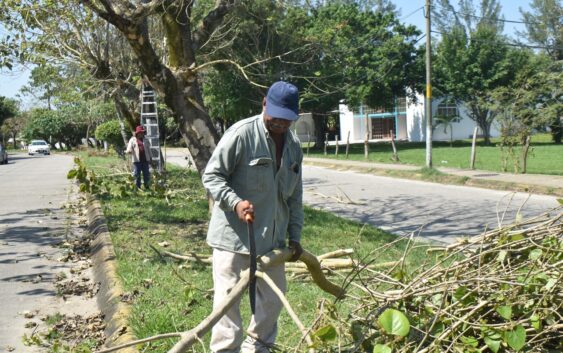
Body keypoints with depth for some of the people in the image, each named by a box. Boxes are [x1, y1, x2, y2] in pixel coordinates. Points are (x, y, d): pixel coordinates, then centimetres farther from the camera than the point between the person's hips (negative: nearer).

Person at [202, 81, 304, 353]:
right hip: (234, 235, -7)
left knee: (273, 297, 15)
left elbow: (295, 196, 16)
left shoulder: (294, 146, 8)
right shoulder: (241, 133, -14)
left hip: (272, 237, 7)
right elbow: (211, 176, -12)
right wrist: (235, 202, -28)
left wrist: (295, 236, 14)